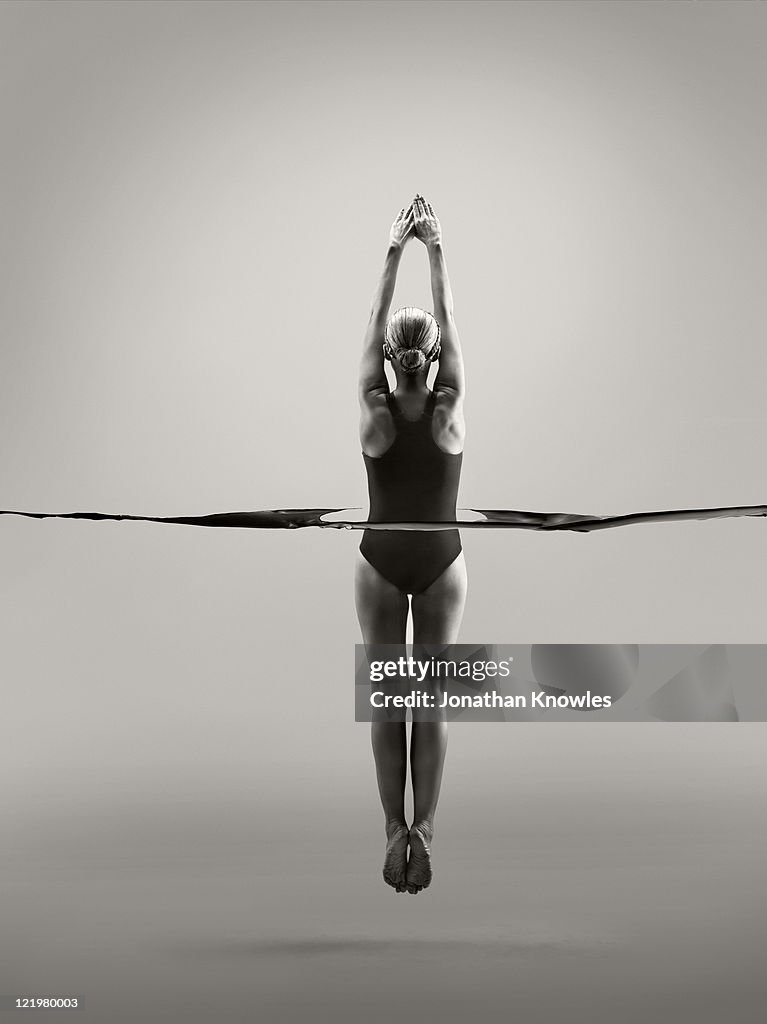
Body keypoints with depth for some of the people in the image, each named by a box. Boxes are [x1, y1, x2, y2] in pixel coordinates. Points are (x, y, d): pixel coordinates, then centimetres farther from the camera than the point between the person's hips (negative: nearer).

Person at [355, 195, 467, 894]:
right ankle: (423, 830, 4)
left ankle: (395, 831, 8)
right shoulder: (448, 409, -12)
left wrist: (394, 253, -5)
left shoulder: (374, 409, -12)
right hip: (441, 561, 0)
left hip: (381, 560, 0)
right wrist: (436, 252, -4)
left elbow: (375, 322, -6)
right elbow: (449, 320, -7)